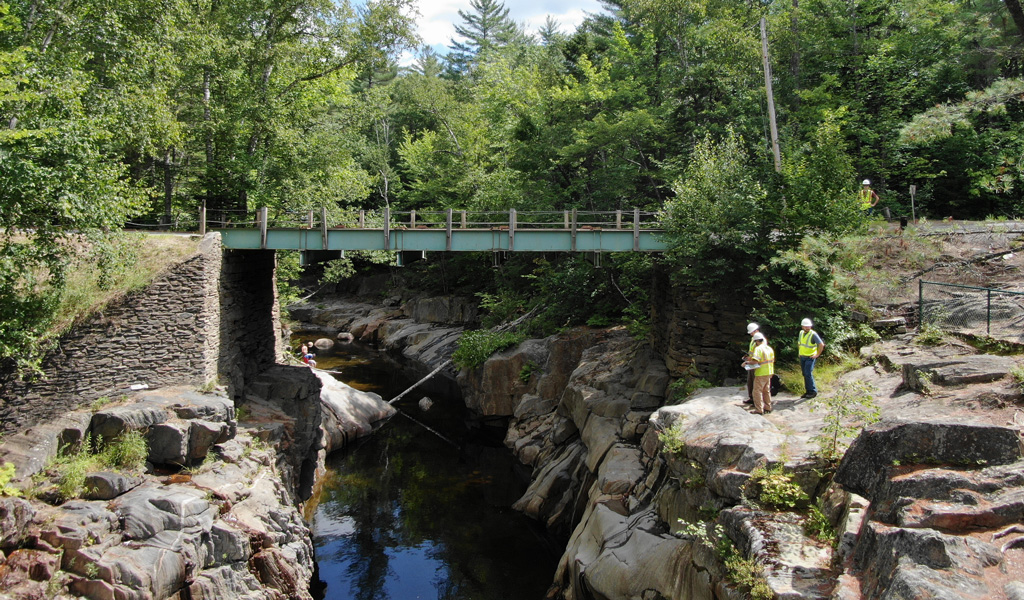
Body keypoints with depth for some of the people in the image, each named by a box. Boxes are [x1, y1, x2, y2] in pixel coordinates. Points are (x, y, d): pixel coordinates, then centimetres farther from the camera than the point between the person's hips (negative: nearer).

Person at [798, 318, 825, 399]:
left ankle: (813, 391, -7)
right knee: (804, 374, 7)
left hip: (810, 357, -7)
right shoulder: (801, 333, 7)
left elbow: (821, 344, -18)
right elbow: (798, 342, 26)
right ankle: (807, 391, 13)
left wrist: (817, 355, -15)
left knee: (808, 373, -14)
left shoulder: (813, 334, -14)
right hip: (802, 357, 7)